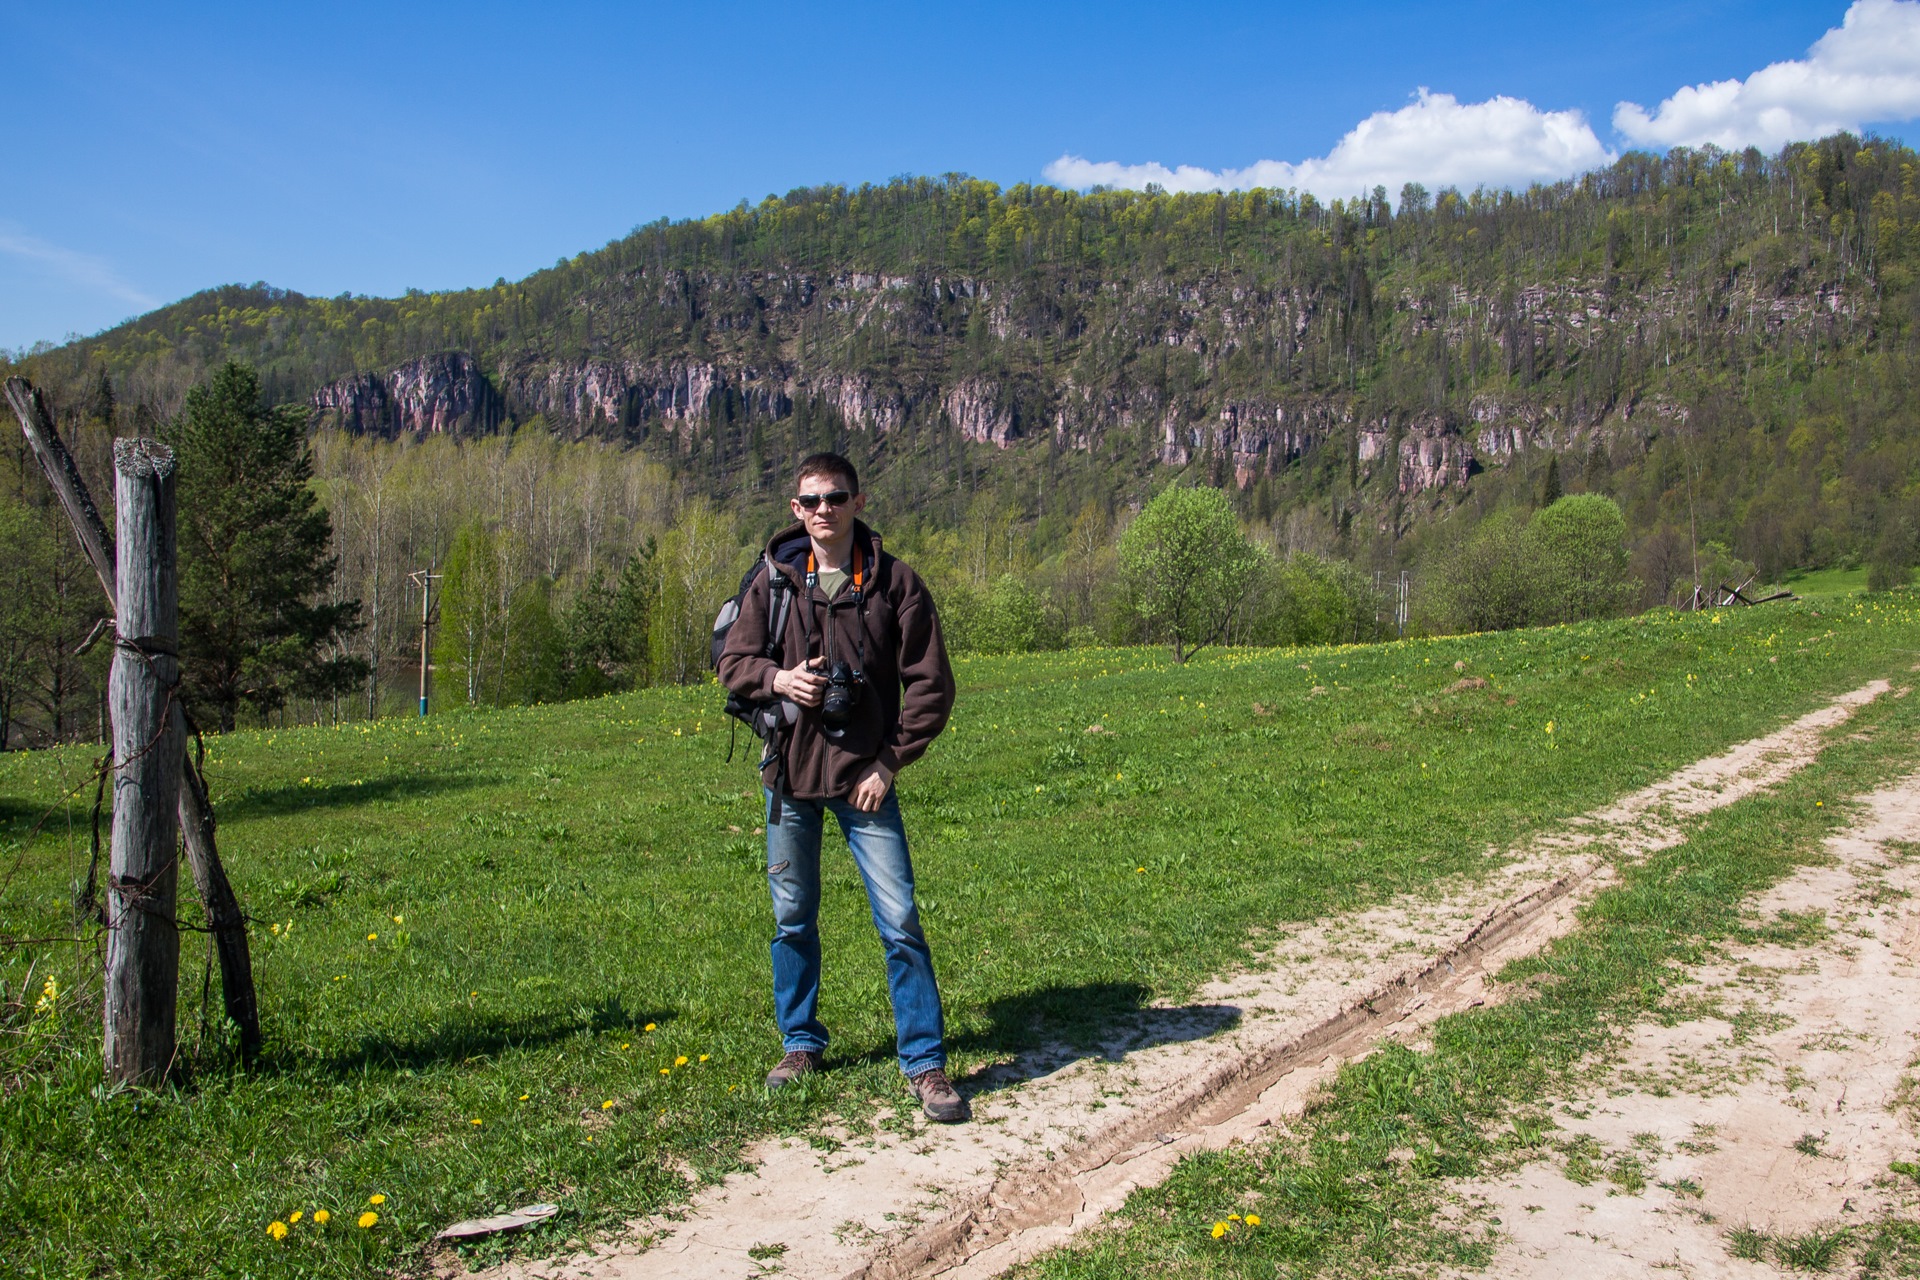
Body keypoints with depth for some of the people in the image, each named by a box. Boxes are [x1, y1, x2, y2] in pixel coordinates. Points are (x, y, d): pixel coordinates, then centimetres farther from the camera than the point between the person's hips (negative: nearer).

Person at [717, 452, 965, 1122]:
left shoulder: (895, 583, -4)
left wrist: (890, 763, -8)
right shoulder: (773, 582, 2)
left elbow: (931, 684, -3)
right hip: (789, 771, 3)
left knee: (899, 918, -5)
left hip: (863, 775, -2)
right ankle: (801, 1043, 31)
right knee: (792, 917, 13)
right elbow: (732, 660, 8)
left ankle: (925, 1063, 6)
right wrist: (776, 676, -14)